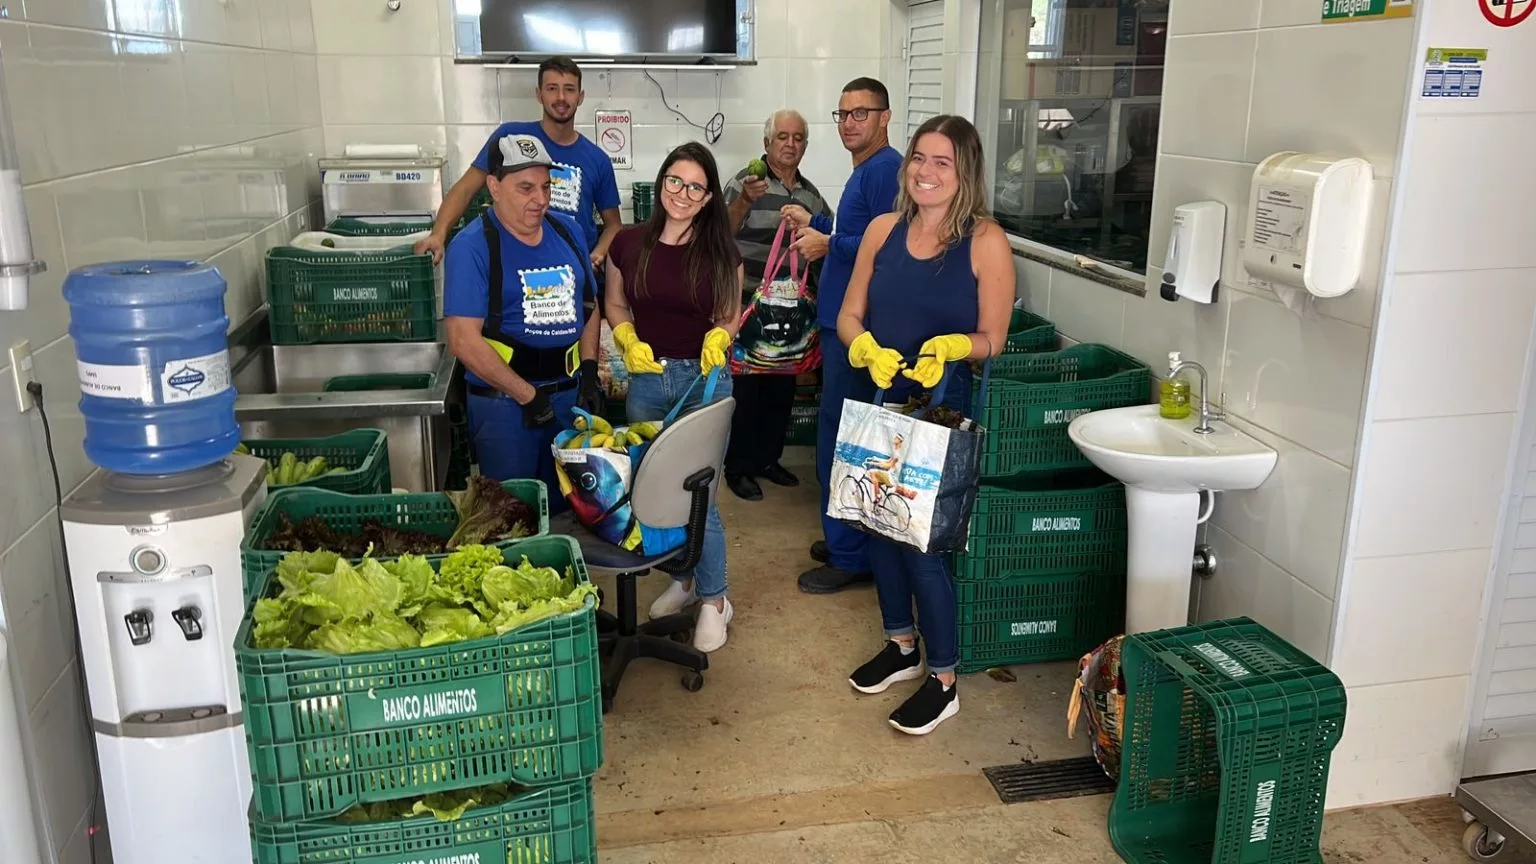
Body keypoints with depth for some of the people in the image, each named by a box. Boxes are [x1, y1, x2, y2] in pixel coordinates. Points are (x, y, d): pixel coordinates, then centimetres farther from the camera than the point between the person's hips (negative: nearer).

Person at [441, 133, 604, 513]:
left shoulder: (568, 232, 6)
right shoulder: (472, 246, -12)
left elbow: (589, 306, 15)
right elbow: (464, 341, -18)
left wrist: (589, 371, 1)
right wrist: (527, 395, -17)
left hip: (569, 393, 5)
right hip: (504, 401, -5)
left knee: (566, 504, 17)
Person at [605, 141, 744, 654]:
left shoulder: (721, 252, -5)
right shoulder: (629, 243, -1)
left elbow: (730, 315, 5)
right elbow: (615, 305, 10)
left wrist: (718, 337, -16)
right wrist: (628, 340, -9)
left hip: (705, 379, -3)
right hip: (646, 378, 3)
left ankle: (713, 599, 15)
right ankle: (682, 578, 36)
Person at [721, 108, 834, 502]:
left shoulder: (810, 192, 12)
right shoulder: (745, 181, -6)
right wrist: (745, 200, -31)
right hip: (749, 304, -6)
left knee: (782, 387, 13)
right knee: (745, 386, 0)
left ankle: (768, 458, 27)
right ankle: (738, 467, 10)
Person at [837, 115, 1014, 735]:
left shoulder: (985, 242, -9)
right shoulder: (883, 229, 3)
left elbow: (992, 339, -6)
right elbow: (849, 316, 5)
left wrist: (951, 346, -25)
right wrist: (867, 349, -15)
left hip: (941, 411, -5)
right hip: (877, 404, 5)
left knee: (922, 539, -3)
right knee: (880, 525, 14)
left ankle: (943, 681, 15)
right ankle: (901, 646, 36)